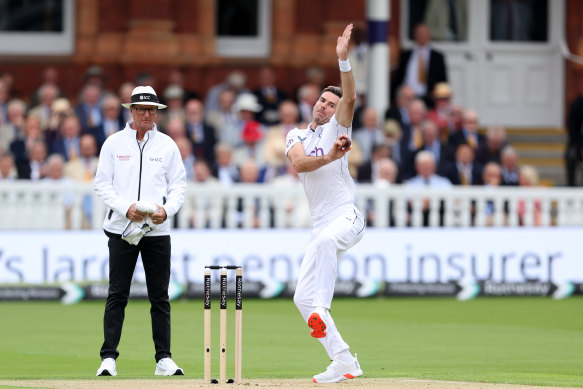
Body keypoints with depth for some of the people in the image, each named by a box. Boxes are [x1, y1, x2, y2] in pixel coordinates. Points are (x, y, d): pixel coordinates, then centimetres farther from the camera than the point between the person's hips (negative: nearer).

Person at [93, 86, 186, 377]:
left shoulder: (167, 145, 8)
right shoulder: (114, 143, 4)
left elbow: (179, 184, 9)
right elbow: (102, 183, 3)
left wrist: (167, 210, -10)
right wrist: (126, 208, -12)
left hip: (157, 230, 1)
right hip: (121, 229, -1)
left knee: (159, 297, 2)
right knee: (117, 295, -4)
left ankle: (164, 359, 6)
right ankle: (108, 358, -3)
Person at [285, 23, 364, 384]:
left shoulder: (337, 129, 5)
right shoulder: (297, 136, 15)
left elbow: (350, 98, -16)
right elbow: (299, 164, -8)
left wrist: (343, 59, -27)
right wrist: (328, 158, -25)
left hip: (347, 216, -6)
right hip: (322, 226, 6)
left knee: (325, 241, -41)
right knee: (303, 298, 1)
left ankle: (322, 310, -45)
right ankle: (344, 361, 6)